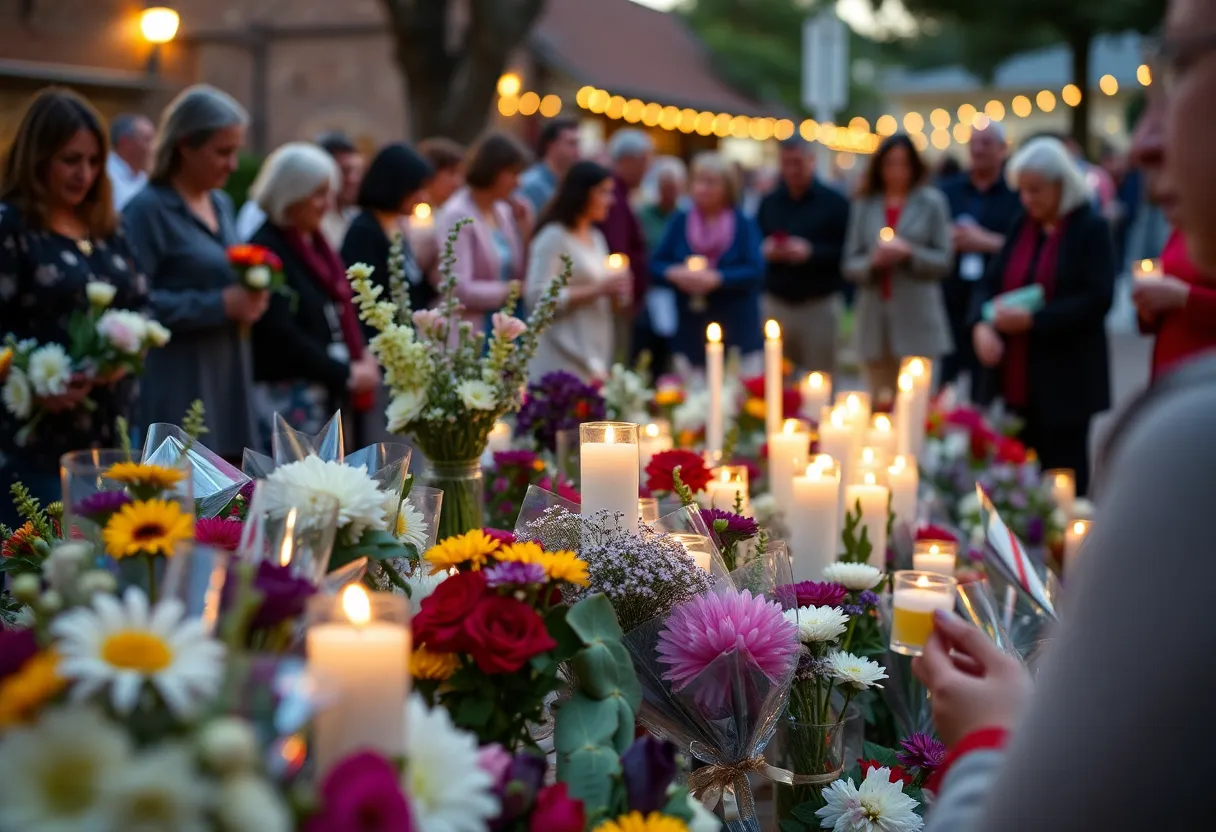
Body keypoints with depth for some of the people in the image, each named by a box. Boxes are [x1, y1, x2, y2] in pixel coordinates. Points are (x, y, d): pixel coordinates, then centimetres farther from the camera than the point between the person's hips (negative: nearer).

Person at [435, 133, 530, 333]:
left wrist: (524, 233, 2)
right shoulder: (457, 216, -13)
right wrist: (506, 291, -12)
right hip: (470, 336, -8)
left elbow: (517, 272, 15)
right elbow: (458, 288, -20)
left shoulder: (503, 212, 10)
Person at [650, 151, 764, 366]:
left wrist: (716, 278, -21)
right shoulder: (680, 221, 9)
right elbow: (656, 265, 7)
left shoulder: (744, 225, 2)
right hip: (690, 329, 2)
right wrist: (674, 274, -15)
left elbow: (756, 270, -9)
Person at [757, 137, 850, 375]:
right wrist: (764, 250, -6)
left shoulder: (834, 203, 1)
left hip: (819, 306, -3)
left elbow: (847, 252, -6)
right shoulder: (769, 203, 13)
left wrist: (811, 252, -19)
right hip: (776, 303, 3)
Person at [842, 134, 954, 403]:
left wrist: (910, 253, -13)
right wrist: (872, 261, -11)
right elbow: (850, 264, 9)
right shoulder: (865, 205, 11)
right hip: (875, 319, 2)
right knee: (879, 402, 2)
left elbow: (943, 260, 2)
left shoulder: (932, 202, 5)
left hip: (917, 319, -2)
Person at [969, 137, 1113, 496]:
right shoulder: (1021, 226, 13)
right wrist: (982, 324, -11)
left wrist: (1032, 319, -20)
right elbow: (991, 282, 10)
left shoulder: (1092, 228, -5)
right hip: (1014, 379, 5)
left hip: (1063, 382, -5)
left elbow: (1097, 299, -14)